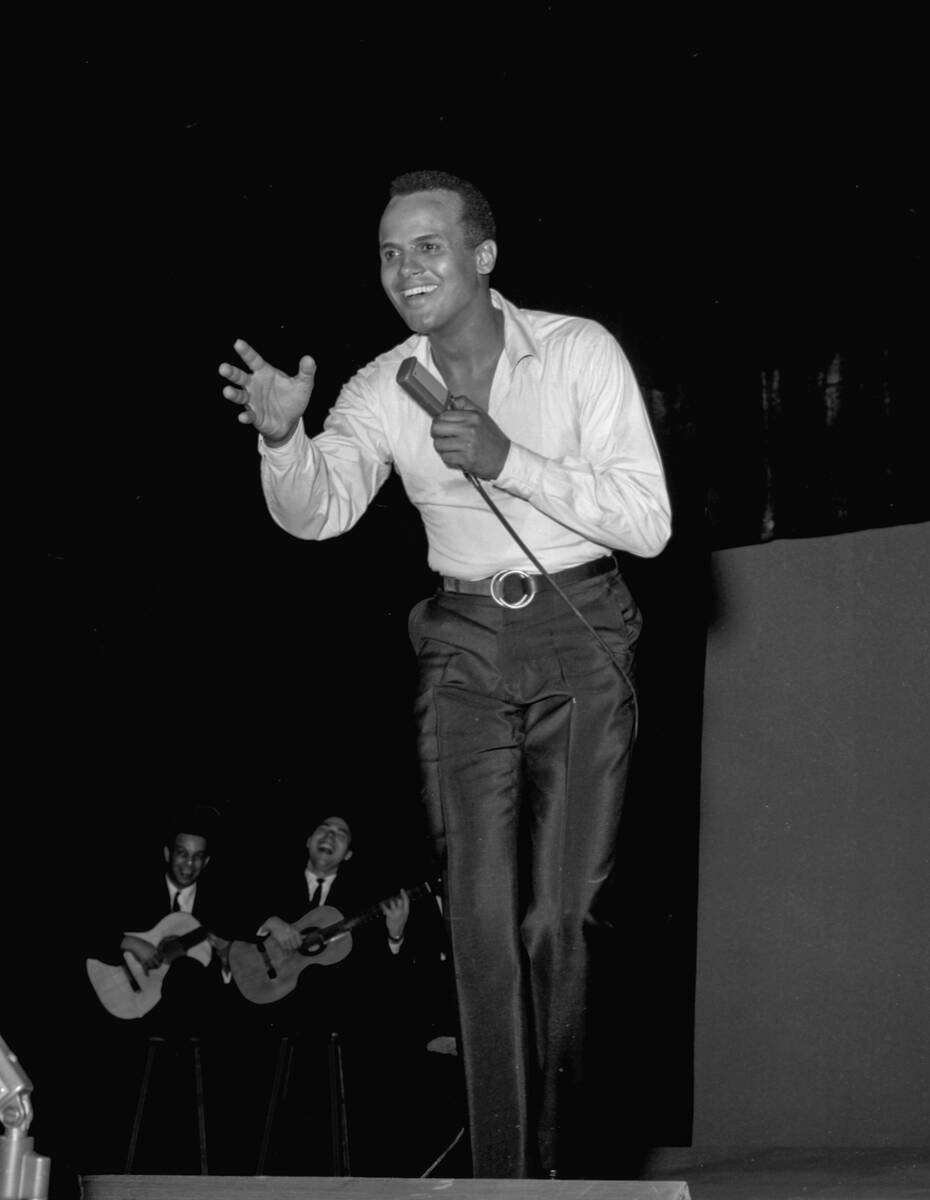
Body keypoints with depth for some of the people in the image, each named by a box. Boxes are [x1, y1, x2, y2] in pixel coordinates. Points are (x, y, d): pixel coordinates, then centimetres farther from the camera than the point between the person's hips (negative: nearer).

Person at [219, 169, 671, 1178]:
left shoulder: (579, 352, -9)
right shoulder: (384, 390, 1)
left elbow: (649, 523, -13)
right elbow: (318, 511, -12)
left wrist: (510, 460, -22)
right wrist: (284, 440, -33)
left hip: (579, 638, -2)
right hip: (466, 649, 3)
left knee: (560, 915, -6)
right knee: (481, 915, -6)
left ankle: (556, 1162, 10)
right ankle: (501, 1176, -3)